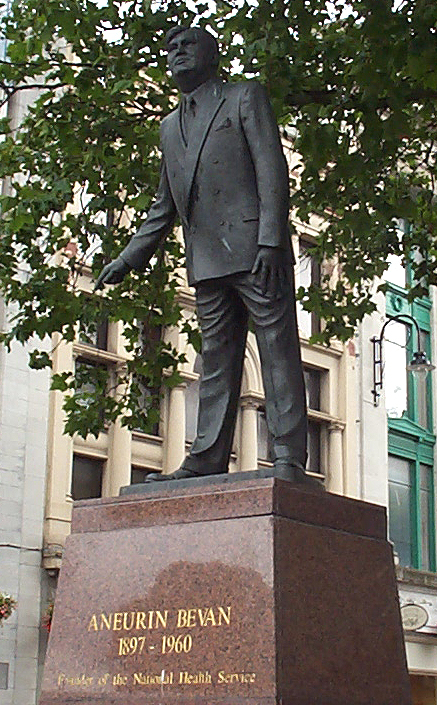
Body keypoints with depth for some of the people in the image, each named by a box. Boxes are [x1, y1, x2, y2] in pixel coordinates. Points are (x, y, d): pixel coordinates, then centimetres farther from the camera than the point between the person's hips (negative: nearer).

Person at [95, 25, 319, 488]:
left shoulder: (246, 97, 8)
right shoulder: (170, 127, 25)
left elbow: (272, 169, -3)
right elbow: (164, 207, 29)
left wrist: (269, 240, -15)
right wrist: (129, 258, 18)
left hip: (255, 249, -6)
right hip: (206, 261, 6)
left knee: (278, 353, -8)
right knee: (216, 361, 4)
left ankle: (289, 460, -11)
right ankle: (207, 459, 3)